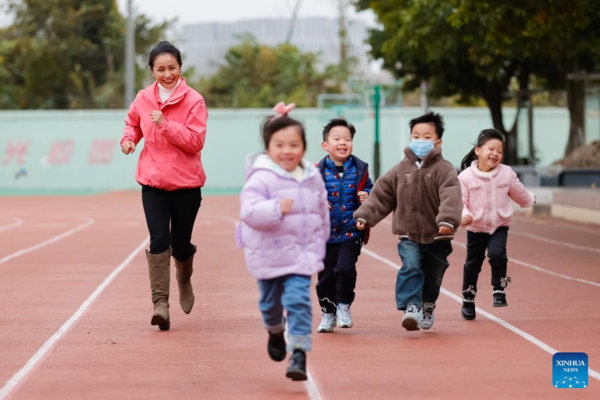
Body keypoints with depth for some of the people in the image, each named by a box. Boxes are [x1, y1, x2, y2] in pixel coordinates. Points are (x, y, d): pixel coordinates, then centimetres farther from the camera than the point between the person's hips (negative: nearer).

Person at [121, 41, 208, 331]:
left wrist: (165, 124, -24)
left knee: (180, 244, 9)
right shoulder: (143, 99, 3)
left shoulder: (193, 101, -8)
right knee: (159, 240, -14)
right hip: (153, 182, 2)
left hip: (186, 183, -2)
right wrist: (129, 138, 3)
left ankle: (184, 281, 42)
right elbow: (133, 122, 23)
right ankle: (160, 303, -14)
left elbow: (195, 142, -15)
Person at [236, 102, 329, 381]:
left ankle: (299, 352, -11)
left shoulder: (313, 179, 1)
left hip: (301, 255, 2)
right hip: (268, 254, -2)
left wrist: (316, 248, 10)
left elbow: (322, 217, 11)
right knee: (270, 301, 16)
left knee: (298, 300, -12)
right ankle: (275, 332, 48)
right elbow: (249, 212, -24)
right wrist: (276, 208, -38)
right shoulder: (261, 178, -14)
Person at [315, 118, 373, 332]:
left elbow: (370, 190, 12)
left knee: (345, 268, -17)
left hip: (351, 232, -1)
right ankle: (328, 313, 26)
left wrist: (367, 197, -9)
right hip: (326, 233, 1)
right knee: (326, 276, 6)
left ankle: (343, 305, 8)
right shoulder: (318, 172, -5)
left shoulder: (359, 169, 0)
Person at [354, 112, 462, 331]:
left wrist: (447, 219, -40)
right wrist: (364, 215, -1)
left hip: (437, 236, -1)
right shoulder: (401, 169, 2)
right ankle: (411, 308, -29)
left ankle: (428, 307, 38)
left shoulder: (444, 169, -9)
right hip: (409, 235, 1)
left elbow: (451, 197, -24)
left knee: (433, 276, 14)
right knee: (410, 267, -20)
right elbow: (381, 194, 6)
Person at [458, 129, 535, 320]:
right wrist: (463, 215, -33)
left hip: (499, 226, 0)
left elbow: (519, 193, 13)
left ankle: (499, 290, -6)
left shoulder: (507, 173, -6)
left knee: (497, 254, -25)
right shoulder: (466, 177, -14)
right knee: (473, 264, 11)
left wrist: (531, 200, 28)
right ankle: (468, 300, 30)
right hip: (475, 229, 0)